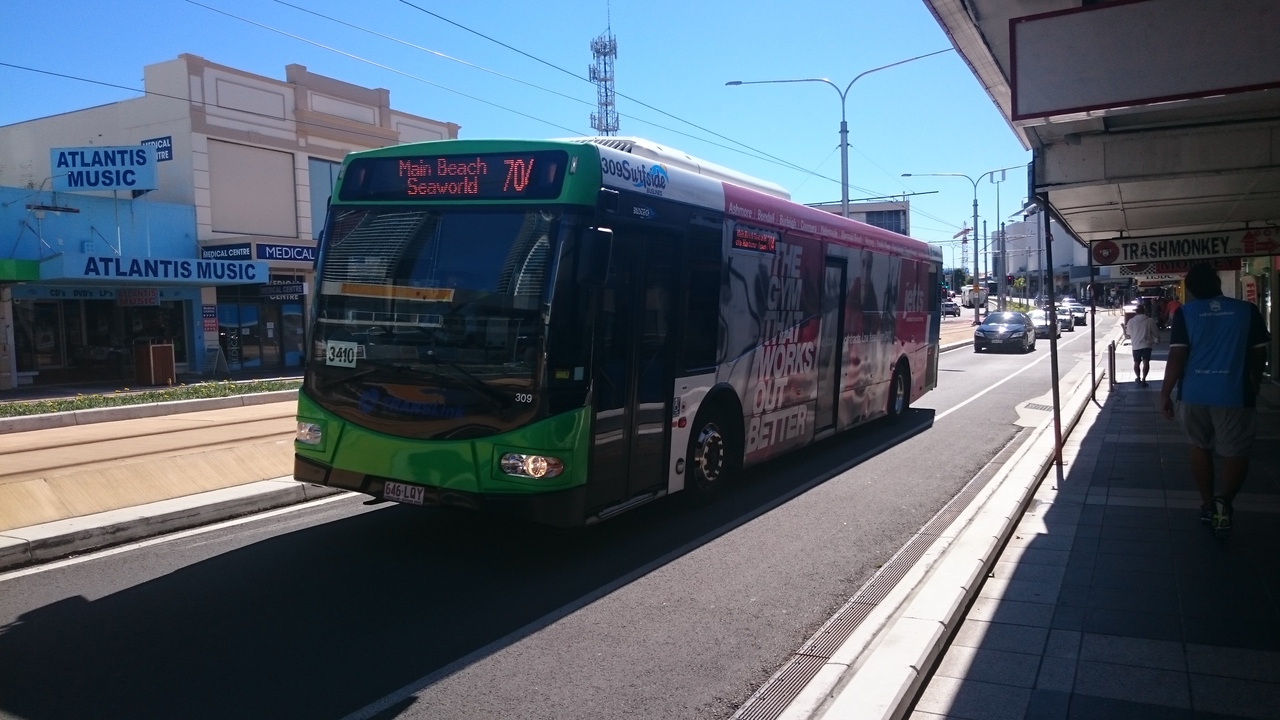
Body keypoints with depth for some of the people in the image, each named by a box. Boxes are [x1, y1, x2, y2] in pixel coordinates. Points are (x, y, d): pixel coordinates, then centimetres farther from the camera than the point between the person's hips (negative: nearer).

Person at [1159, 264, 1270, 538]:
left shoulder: (1184, 313, -4)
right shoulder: (1247, 310, -2)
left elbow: (1176, 357, -9)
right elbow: (1259, 354, 5)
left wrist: (1165, 394, -3)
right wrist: (1253, 386, 22)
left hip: (1194, 394, 1)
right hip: (1234, 395, -1)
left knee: (1199, 449, 17)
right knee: (1236, 453, 8)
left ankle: (1208, 504, 24)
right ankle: (1224, 500, -15)